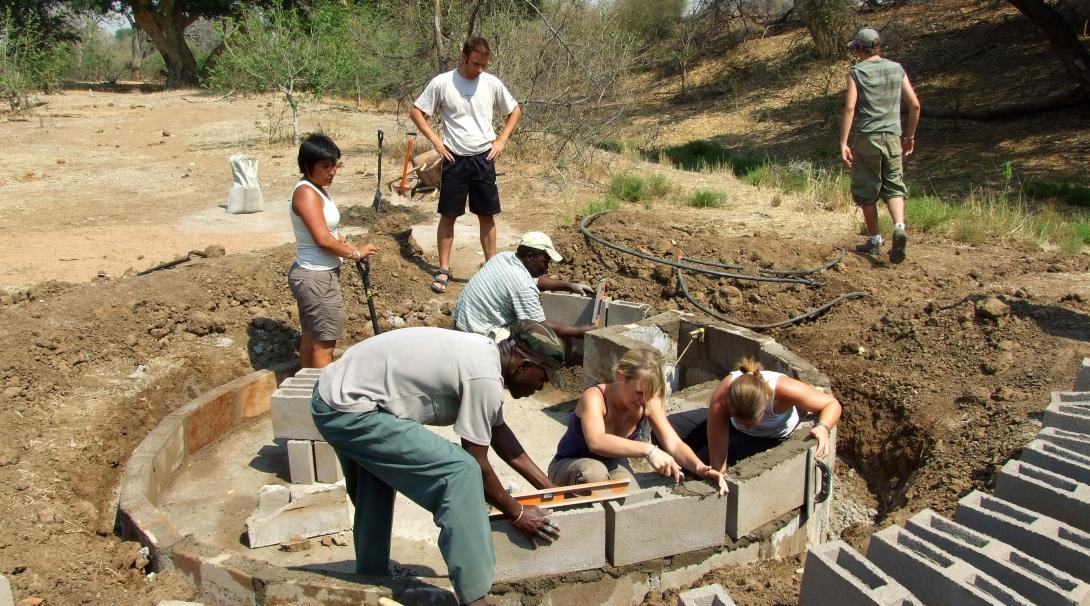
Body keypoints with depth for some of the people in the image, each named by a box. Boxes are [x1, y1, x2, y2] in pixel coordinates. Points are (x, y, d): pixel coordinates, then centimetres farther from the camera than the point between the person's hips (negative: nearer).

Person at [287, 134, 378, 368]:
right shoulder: (306, 192, -19)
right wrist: (355, 252, -12)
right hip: (316, 277, -10)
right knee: (324, 342, -4)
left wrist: (339, 238, 2)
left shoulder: (318, 189, 11)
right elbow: (323, 239, -24)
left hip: (319, 274, 10)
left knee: (311, 336, 18)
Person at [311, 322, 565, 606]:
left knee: (374, 495, 31)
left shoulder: (485, 354, 8)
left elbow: (499, 432, 18)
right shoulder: (485, 379, -20)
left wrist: (549, 487, 22)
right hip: (349, 411, -11)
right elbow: (478, 465, -12)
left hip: (335, 394, 11)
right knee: (460, 472, -14)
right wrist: (517, 513, 3)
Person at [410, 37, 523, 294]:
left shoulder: (492, 83, -1)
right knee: (448, 215, 4)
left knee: (487, 215, 8)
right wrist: (436, 140, -9)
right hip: (455, 159, -2)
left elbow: (515, 111, 13)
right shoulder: (442, 82, -8)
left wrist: (501, 140, 2)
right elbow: (416, 112, -1)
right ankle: (443, 269, 14)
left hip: (484, 159, 2)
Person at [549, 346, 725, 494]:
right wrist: (648, 450, -60)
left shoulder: (650, 403, -16)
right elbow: (596, 442, -51)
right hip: (569, 467, -4)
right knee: (594, 472, -39)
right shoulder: (594, 397, -32)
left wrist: (699, 467, -43)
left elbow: (674, 444, -22)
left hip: (613, 466, 5)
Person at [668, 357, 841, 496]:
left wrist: (823, 427, -46)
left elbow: (832, 404, -28)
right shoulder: (721, 397, -40)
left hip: (774, 436, -2)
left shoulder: (783, 389, -43)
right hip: (732, 427, 2)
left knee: (702, 459, -23)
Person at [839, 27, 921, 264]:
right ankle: (899, 227, -14)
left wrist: (843, 143, -13)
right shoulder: (897, 69, 8)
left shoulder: (857, 71, -3)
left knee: (867, 191, 7)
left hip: (866, 137, -3)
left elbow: (850, 108, -13)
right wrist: (910, 135, 19)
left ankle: (875, 242, 12)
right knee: (894, 187, 11)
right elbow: (915, 105, 8)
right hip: (892, 137, 3)